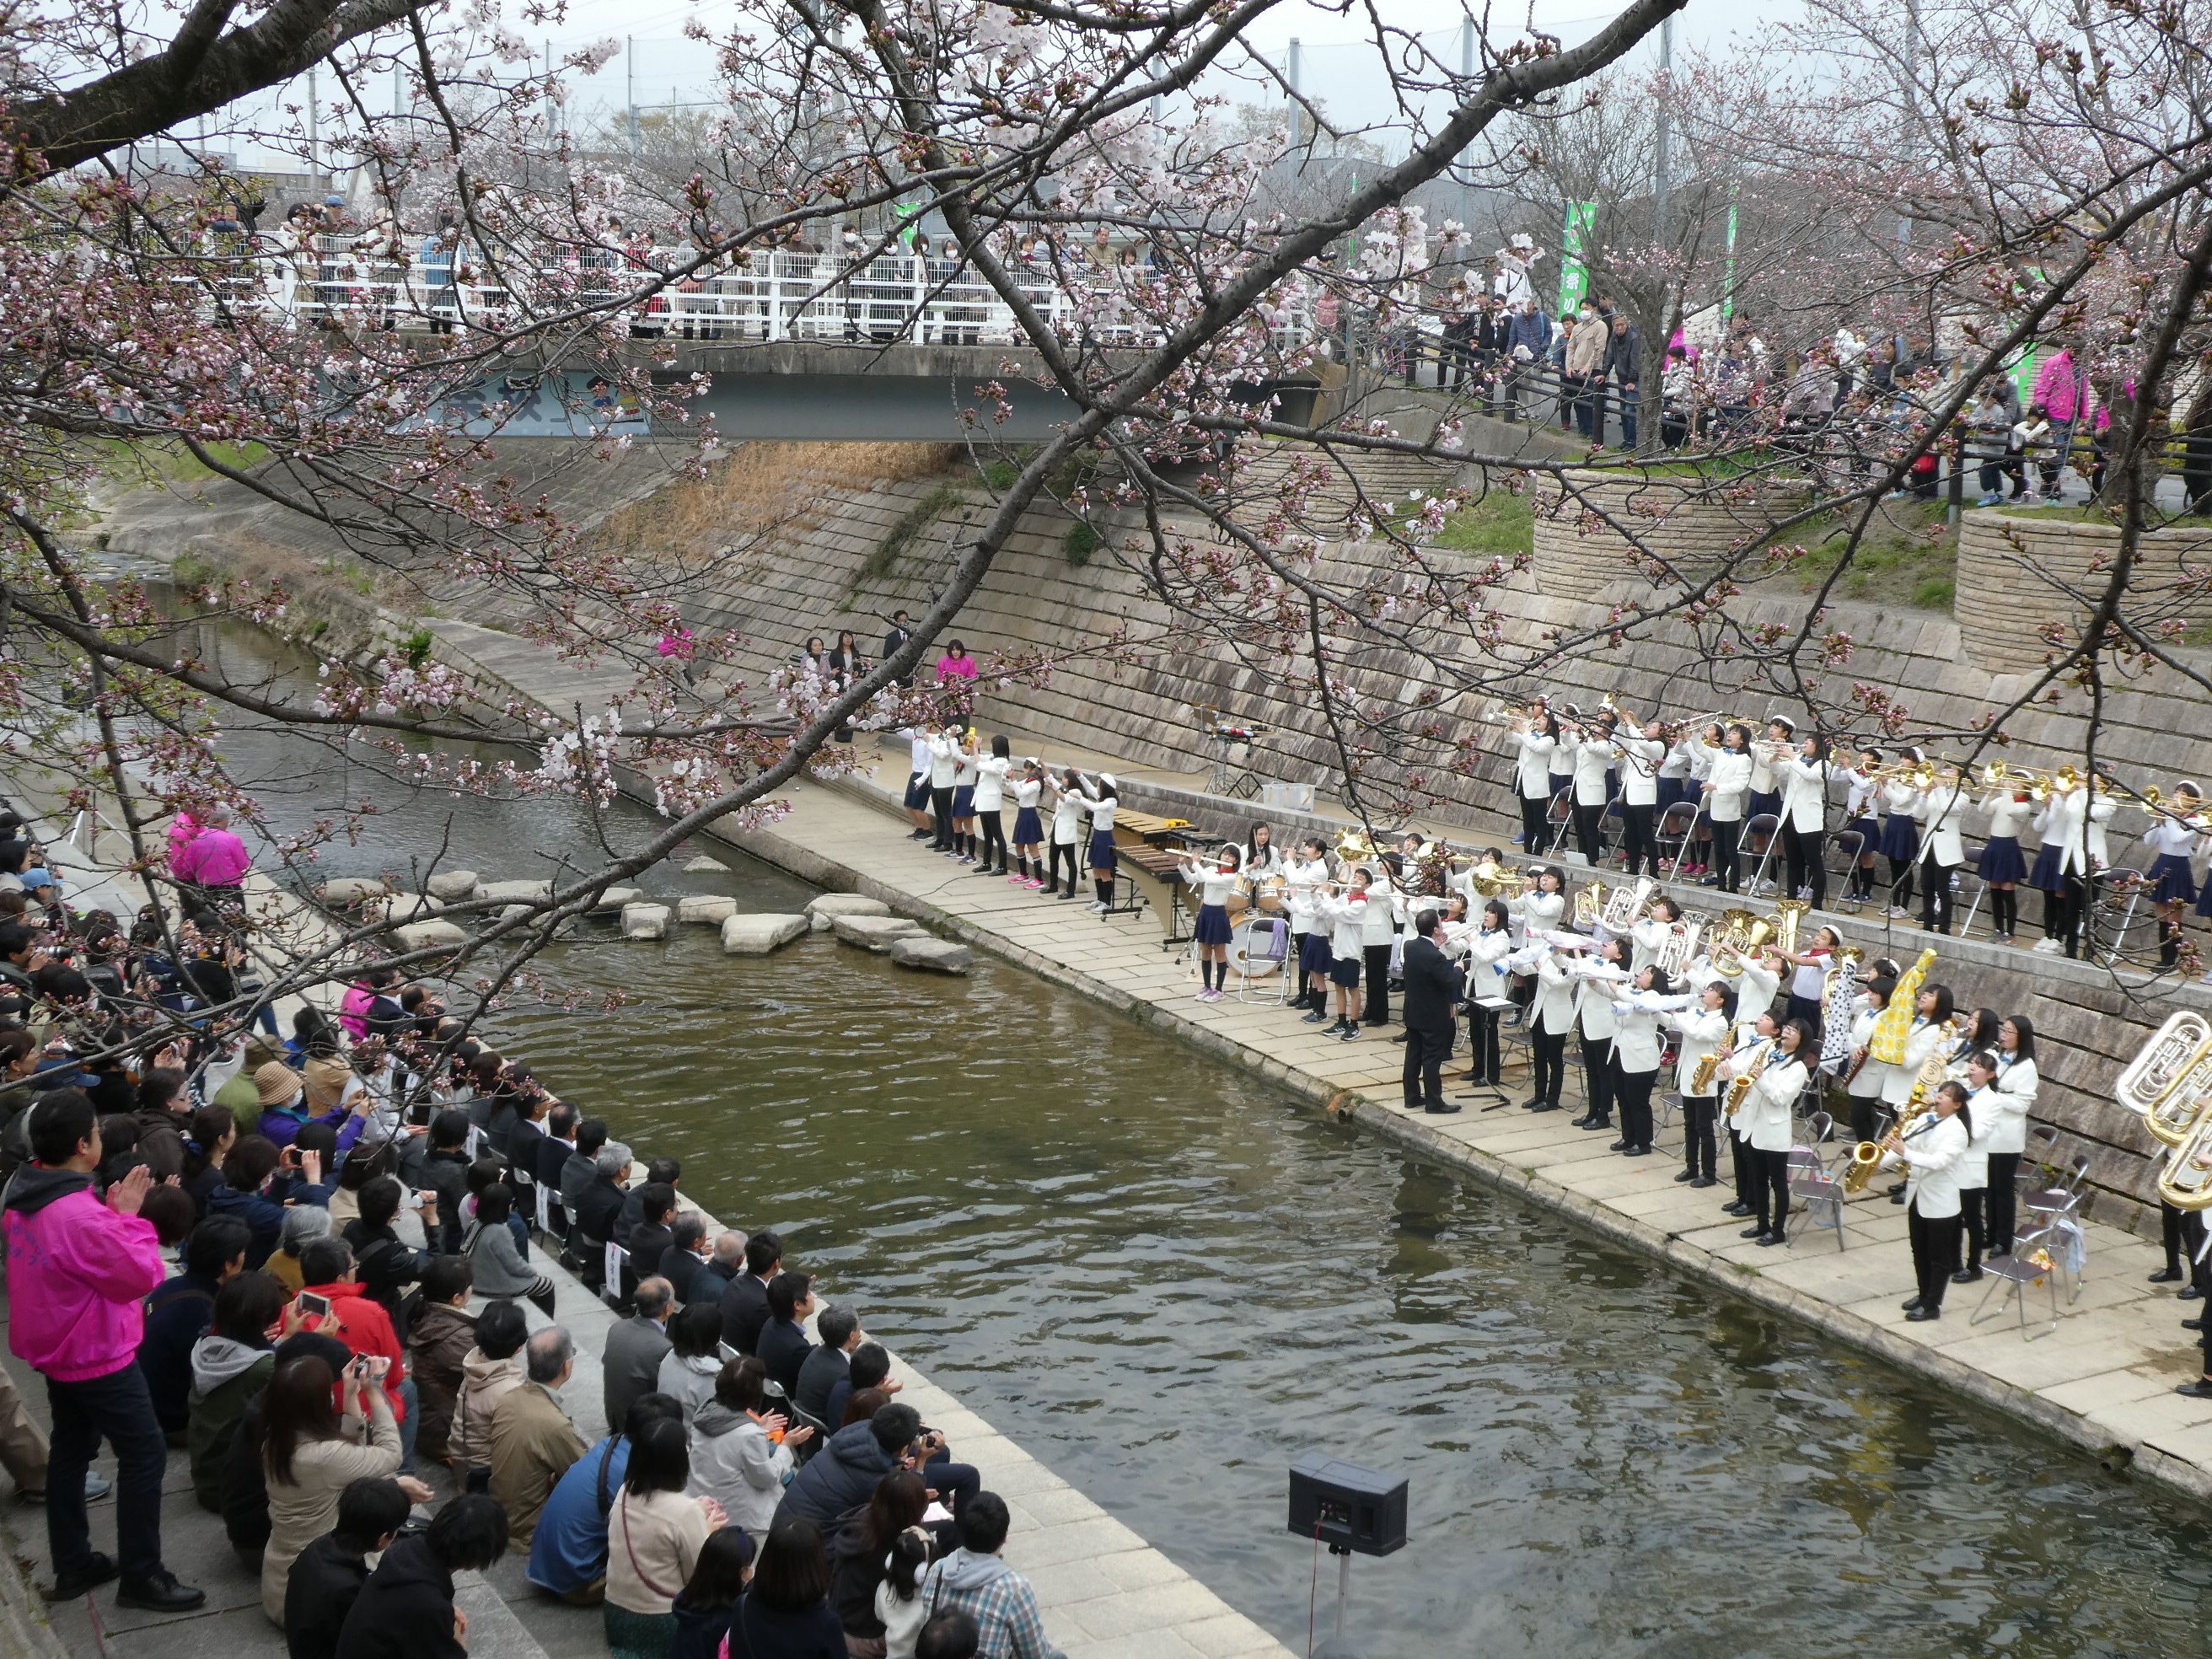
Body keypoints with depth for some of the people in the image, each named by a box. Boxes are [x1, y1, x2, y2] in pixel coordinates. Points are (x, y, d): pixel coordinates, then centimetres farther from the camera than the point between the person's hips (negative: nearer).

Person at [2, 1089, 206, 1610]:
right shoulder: (79, 1215, -32)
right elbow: (141, 1275, -23)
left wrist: (112, 1213, -2)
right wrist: (129, 1215, -13)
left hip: (55, 1348, 10)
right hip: (96, 1354, -10)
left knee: (71, 1449, 20)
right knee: (145, 1452, 0)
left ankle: (73, 1565, 30)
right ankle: (141, 1577, 6)